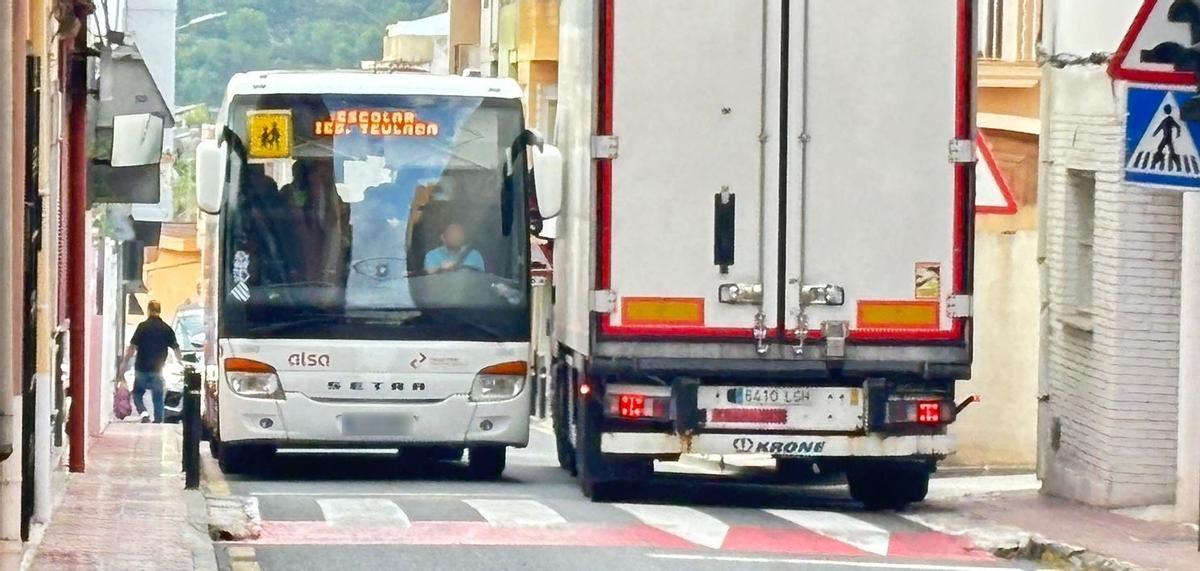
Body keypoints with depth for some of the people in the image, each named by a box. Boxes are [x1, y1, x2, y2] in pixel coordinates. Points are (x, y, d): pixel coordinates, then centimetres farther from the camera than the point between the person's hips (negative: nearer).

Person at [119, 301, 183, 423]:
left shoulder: (142, 327, -8)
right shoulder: (167, 329, 1)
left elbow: (132, 347, -11)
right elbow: (176, 349, 10)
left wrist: (125, 363, -1)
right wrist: (181, 360, 29)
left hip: (142, 368, -2)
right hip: (158, 370, 2)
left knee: (137, 394, 10)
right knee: (158, 398, 11)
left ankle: (143, 413, -13)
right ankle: (158, 420, 8)